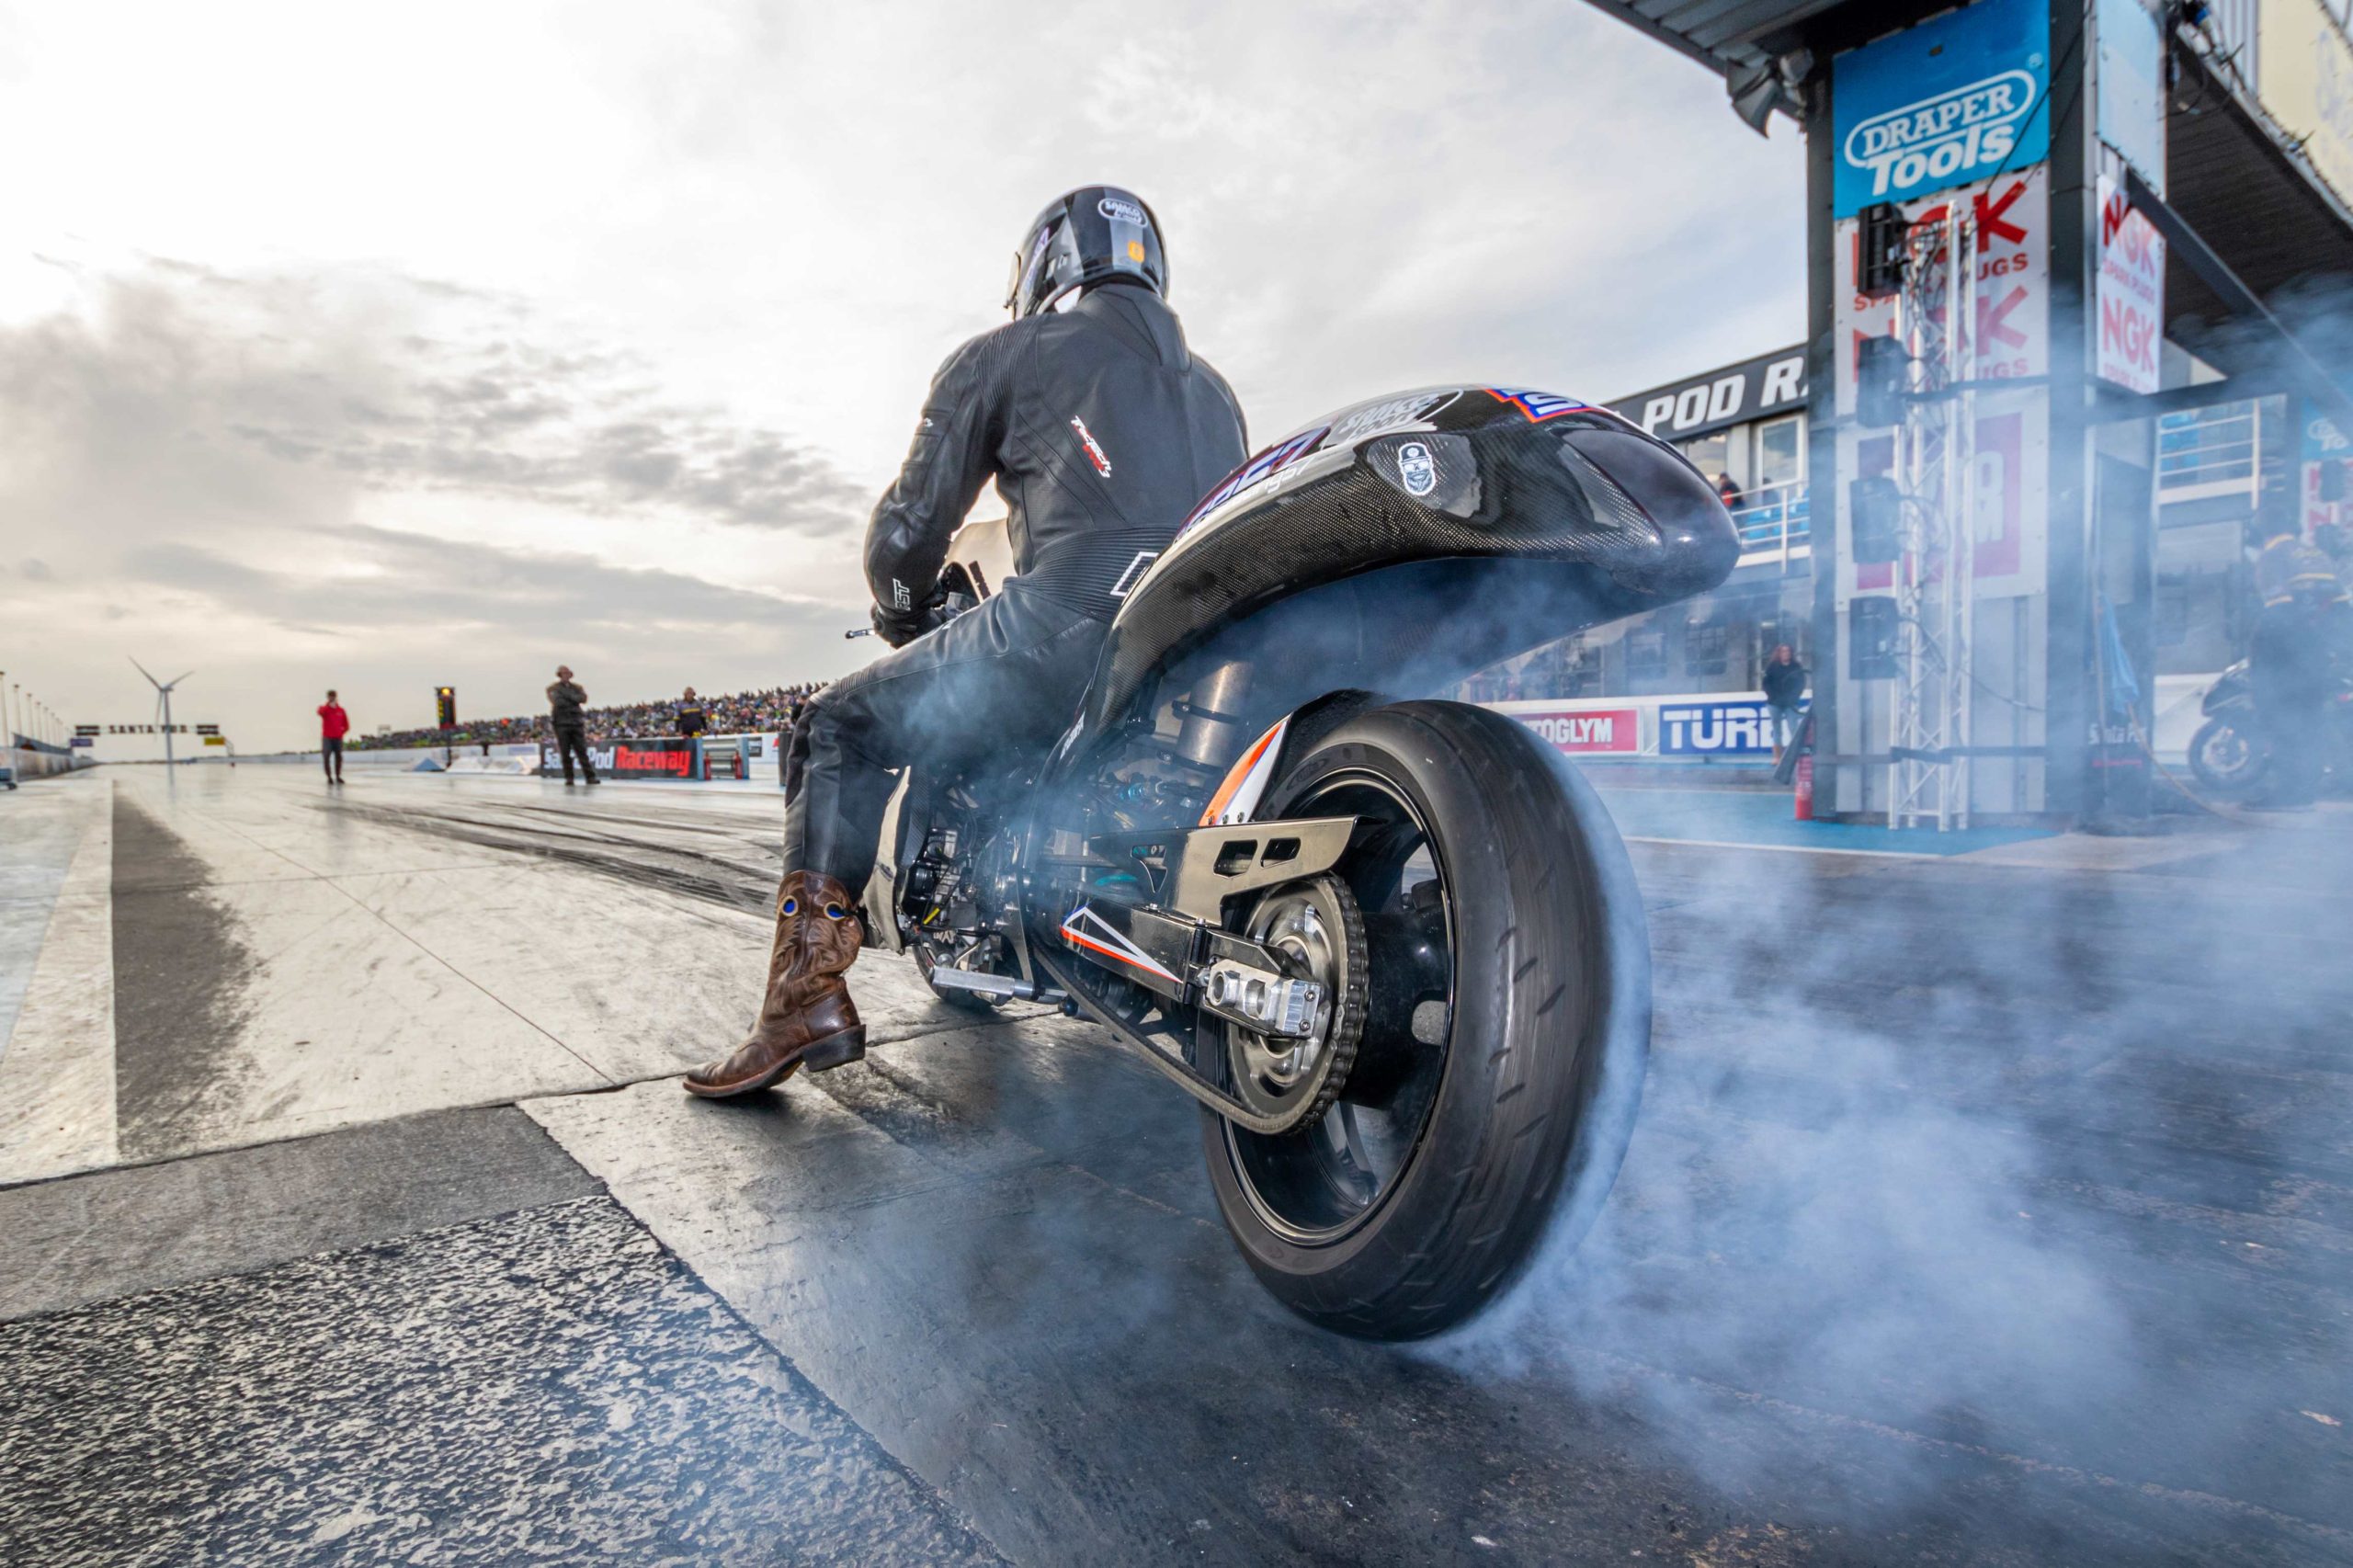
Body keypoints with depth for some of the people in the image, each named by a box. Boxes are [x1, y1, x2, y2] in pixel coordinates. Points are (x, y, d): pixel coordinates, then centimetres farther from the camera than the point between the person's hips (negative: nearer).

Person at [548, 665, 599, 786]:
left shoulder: (576, 687, 14)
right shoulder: (553, 689, 6)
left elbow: (583, 698, -4)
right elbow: (557, 702, -9)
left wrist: (567, 697, -9)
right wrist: (573, 701, -7)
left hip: (577, 722, 2)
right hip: (561, 723, -2)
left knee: (582, 751, -2)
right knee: (565, 753, -2)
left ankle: (590, 776, -4)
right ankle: (569, 778, 4)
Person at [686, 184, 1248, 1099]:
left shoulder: (1002, 357, 14)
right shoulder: (1212, 387, 31)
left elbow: (908, 527, 12)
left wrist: (904, 628, 32)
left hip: (1068, 630, -6)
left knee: (837, 729, 11)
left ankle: (809, 991, 0)